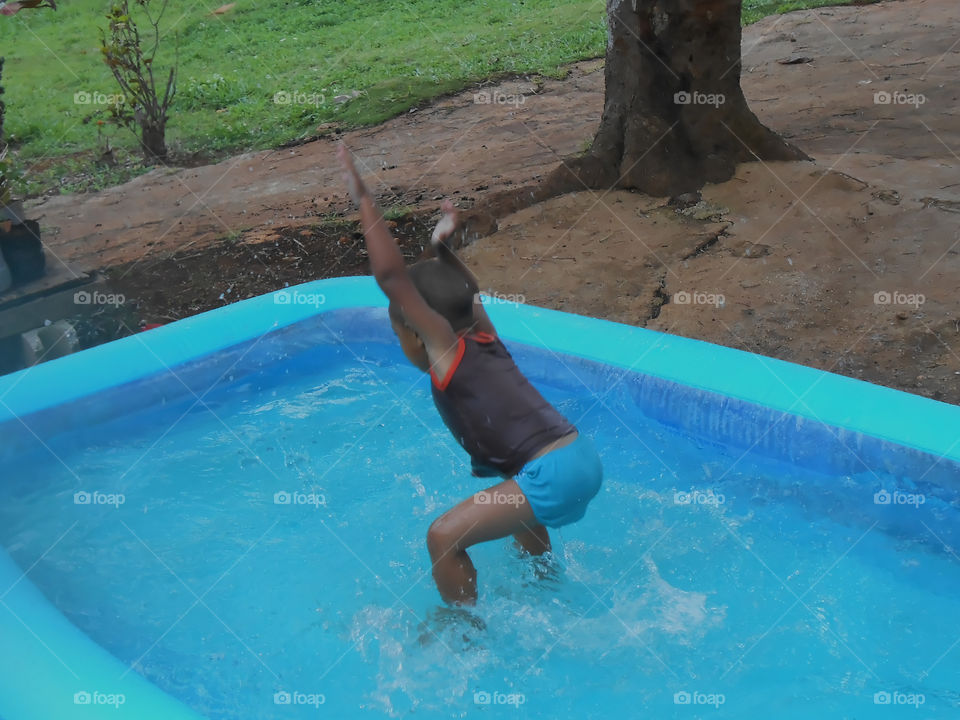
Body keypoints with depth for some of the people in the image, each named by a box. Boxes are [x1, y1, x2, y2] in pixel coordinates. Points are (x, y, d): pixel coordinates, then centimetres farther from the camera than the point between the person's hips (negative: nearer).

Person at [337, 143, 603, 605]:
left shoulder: (446, 346, -7)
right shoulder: (483, 336, 14)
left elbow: (391, 277, -14)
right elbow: (468, 292, 36)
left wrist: (364, 201, -10)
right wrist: (443, 248, 26)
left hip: (553, 475, -10)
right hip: (583, 458, 10)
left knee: (445, 536, -4)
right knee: (514, 507, 38)